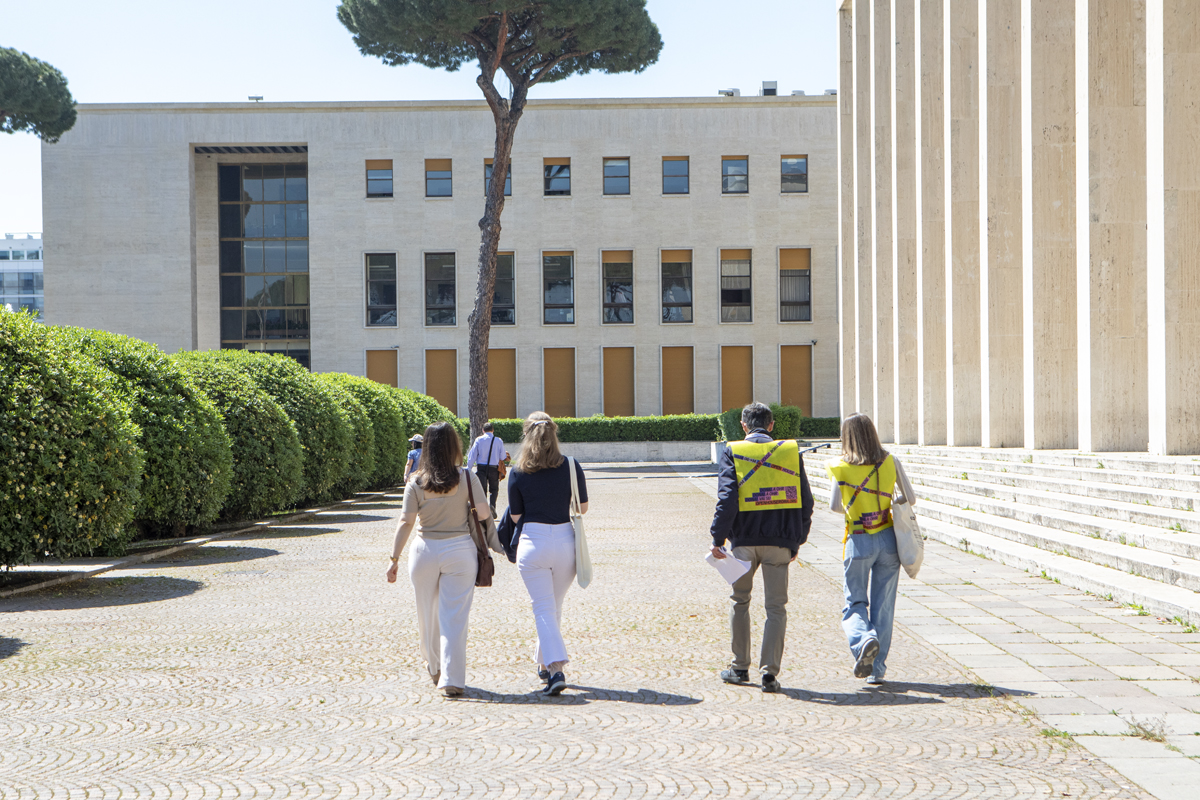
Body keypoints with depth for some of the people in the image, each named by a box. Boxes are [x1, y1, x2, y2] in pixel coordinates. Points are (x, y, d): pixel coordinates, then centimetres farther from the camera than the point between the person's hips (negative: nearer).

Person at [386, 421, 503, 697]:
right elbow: (483, 514, -7)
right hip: (460, 551, -1)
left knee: (428, 613, 18)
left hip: (425, 551, 1)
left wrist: (395, 559, -3)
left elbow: (406, 522, -7)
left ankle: (435, 667, 36)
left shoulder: (416, 482, -4)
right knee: (455, 617, 0)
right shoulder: (467, 478, -6)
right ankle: (451, 679, -5)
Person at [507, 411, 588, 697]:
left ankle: (555, 669, -15)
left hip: (533, 541, -2)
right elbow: (583, 507, 3)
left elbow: (515, 515, 1)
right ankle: (545, 662, 32)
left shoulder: (518, 472, -5)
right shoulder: (571, 466, -3)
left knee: (543, 609, 0)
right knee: (556, 607, 18)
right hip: (565, 540, 2)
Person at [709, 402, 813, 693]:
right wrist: (797, 541, 14)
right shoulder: (791, 451, 5)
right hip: (779, 541, 1)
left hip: (744, 540, -1)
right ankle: (770, 671, -4)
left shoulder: (732, 452, -2)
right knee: (776, 607, 6)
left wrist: (718, 538, -10)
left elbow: (727, 498, -12)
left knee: (740, 601, 17)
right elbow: (805, 501, 6)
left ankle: (740, 668, 22)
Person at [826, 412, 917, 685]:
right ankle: (877, 669, 11)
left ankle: (864, 640, -23)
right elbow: (911, 499, 2)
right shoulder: (890, 462, -2)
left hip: (858, 542, -2)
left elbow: (834, 506, -8)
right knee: (883, 606, 10)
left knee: (854, 604, 9)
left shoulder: (841, 468, -9)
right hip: (888, 539, 2)